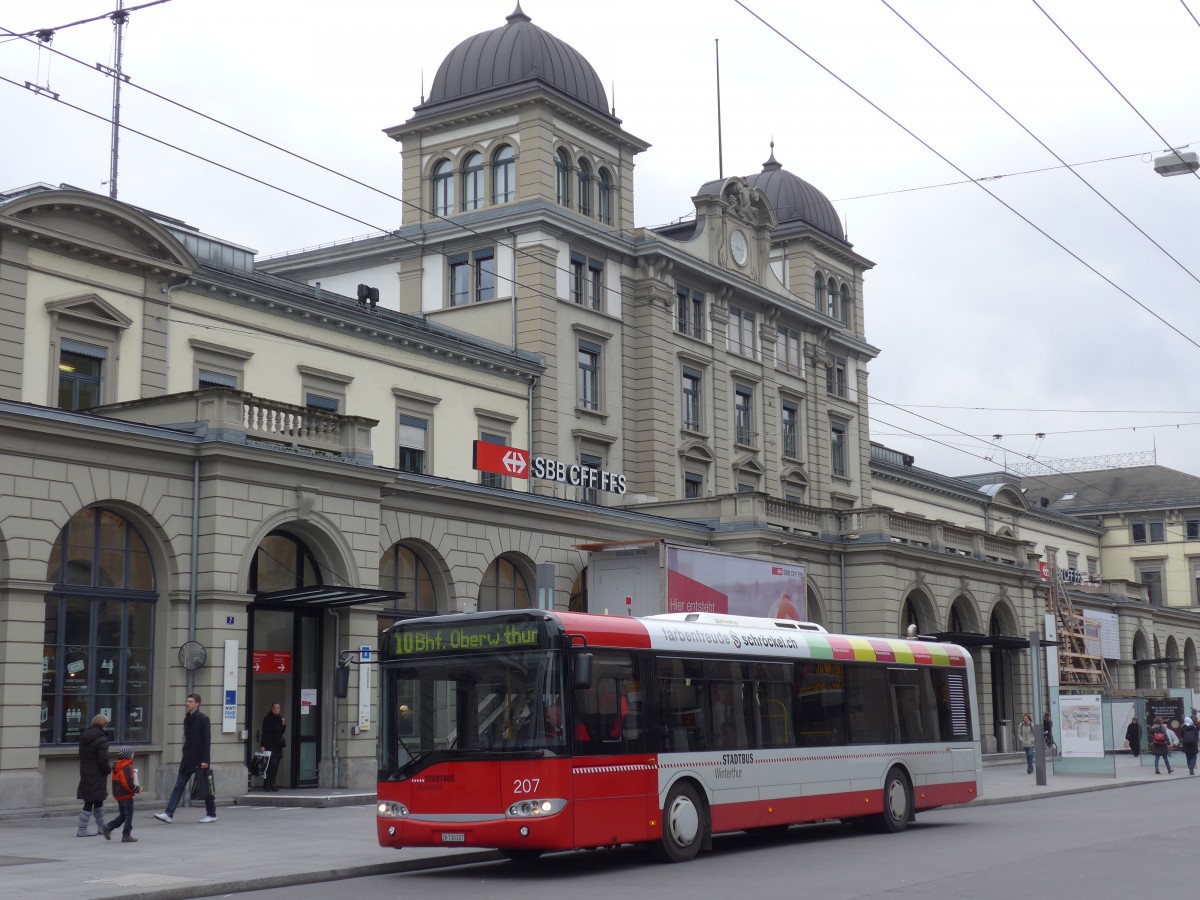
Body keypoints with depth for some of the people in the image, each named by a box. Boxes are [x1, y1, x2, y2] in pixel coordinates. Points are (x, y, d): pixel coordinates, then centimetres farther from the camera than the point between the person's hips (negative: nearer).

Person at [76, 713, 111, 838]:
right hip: (97, 775, -8)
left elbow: (82, 755, 14)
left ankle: (101, 827, 27)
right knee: (89, 803, -1)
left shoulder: (84, 736, 9)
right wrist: (108, 769, -3)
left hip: (85, 773, 8)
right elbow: (103, 759, -22)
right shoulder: (101, 739, -17)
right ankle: (81, 830, 1)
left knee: (99, 801, 19)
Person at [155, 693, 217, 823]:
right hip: (187, 759, 7)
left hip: (199, 760, -7)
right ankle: (169, 814, -5)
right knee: (179, 786, -1)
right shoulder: (187, 719, 13)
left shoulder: (203, 719, -10)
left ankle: (211, 814, 14)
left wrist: (205, 760, -18)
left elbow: (207, 741, -13)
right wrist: (185, 757, 16)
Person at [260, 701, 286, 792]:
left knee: (276, 766, 4)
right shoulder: (267, 719, -5)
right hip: (270, 745, -7)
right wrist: (262, 745, -17)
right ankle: (266, 784, -10)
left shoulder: (280, 719, 15)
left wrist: (283, 725, 3)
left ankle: (272, 785, 8)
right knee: (272, 764, -15)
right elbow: (264, 732, -11)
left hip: (278, 745, 7)